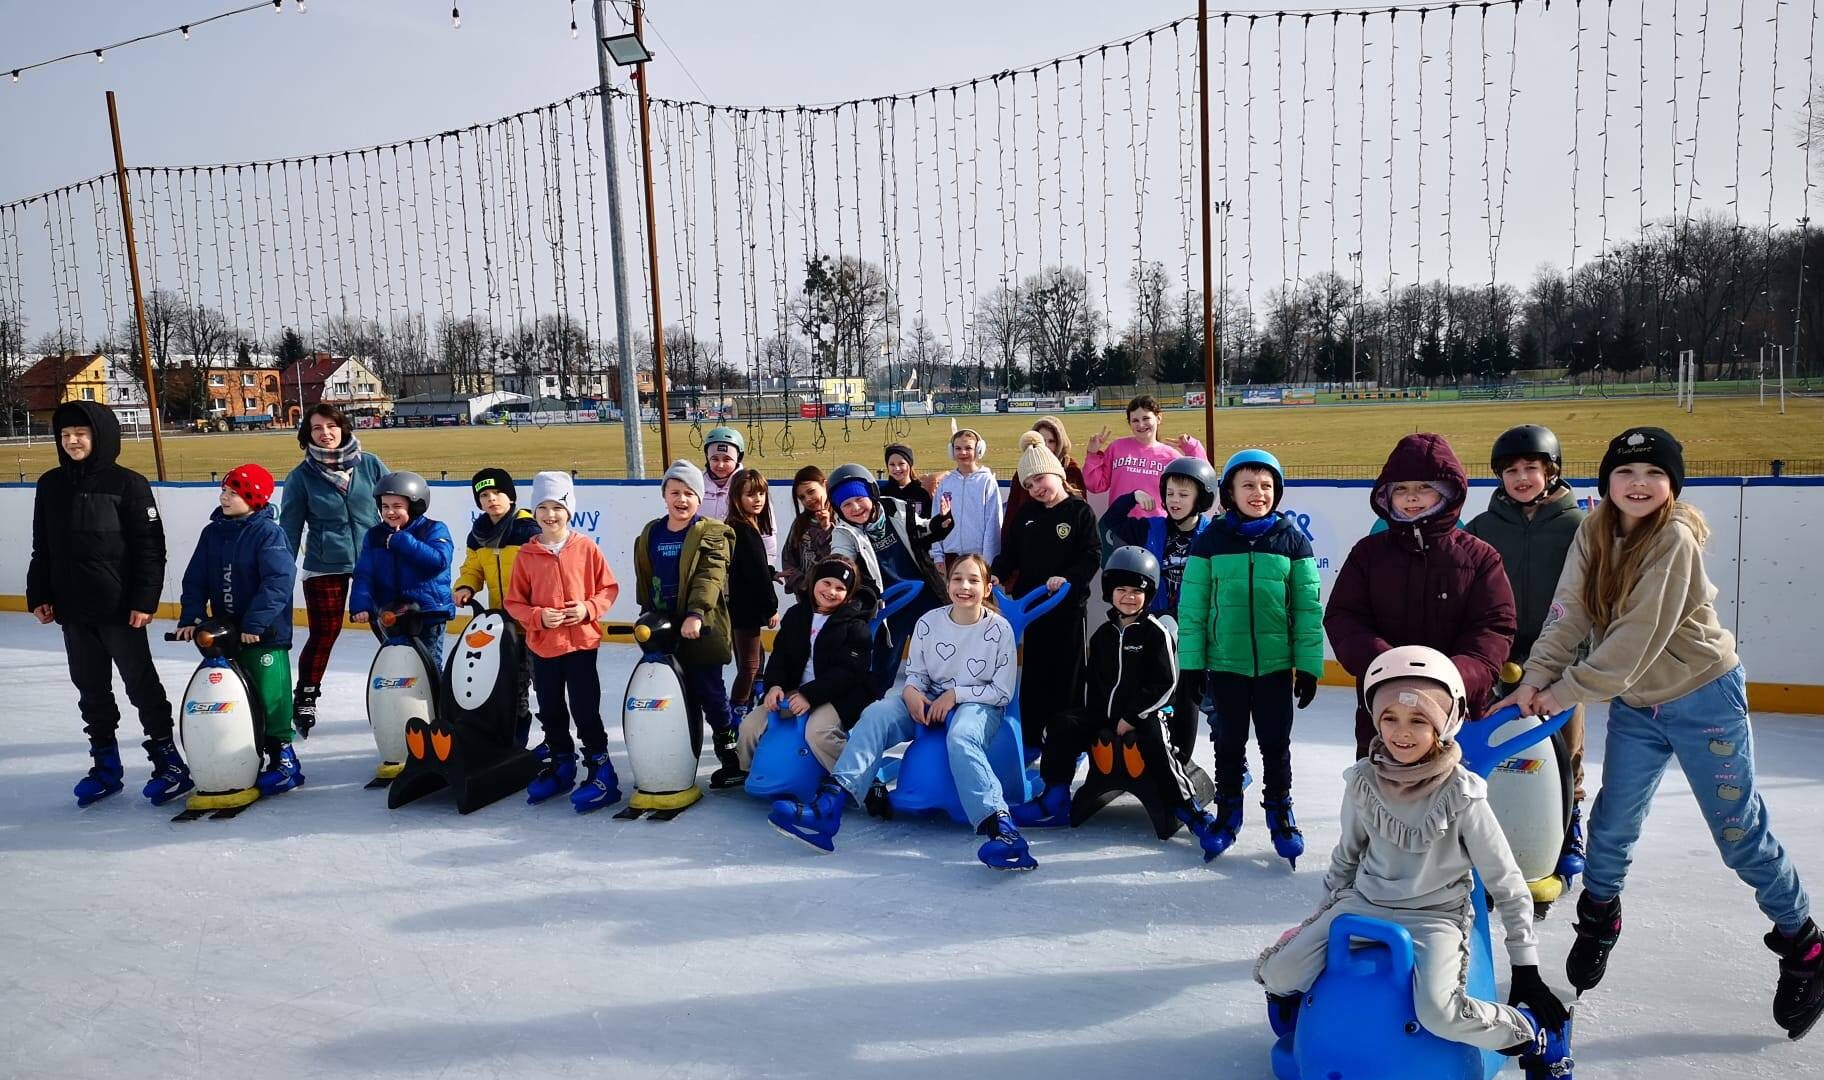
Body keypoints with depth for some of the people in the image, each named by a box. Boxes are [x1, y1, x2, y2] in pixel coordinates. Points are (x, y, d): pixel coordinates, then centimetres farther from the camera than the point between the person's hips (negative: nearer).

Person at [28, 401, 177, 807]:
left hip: (120, 608, -5)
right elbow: (42, 548, 14)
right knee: (91, 689, 13)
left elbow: (150, 546, -10)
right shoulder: (50, 485, 7)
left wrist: (144, 600, -14)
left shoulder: (128, 484, -9)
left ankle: (167, 759, 11)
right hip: (73, 609, 6)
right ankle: (106, 765, 24)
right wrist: (39, 595, 9)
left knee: (142, 683, 2)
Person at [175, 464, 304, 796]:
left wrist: (255, 623, -26)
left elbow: (279, 580, -21)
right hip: (224, 630, 6)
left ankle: (282, 755, 8)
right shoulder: (212, 532, 7)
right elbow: (195, 580, 9)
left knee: (270, 695, -4)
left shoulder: (268, 532, -12)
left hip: (265, 634, -6)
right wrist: (190, 617, -4)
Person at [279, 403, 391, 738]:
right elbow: (290, 528, 3)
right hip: (324, 567, -1)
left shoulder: (370, 465, 0)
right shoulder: (301, 476, -1)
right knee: (324, 634, 4)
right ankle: (304, 701, 22)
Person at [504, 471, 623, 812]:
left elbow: (609, 588, 0)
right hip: (542, 646, 3)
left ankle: (600, 769, 11)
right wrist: (538, 616, -14)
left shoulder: (586, 548, -5)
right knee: (550, 712, 17)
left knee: (586, 711, -1)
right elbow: (514, 601, 2)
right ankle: (561, 764, 34)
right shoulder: (526, 555, -2)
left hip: (581, 643, -3)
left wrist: (588, 609, -15)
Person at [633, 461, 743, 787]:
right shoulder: (650, 534, 10)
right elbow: (644, 581, 19)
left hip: (700, 629, -5)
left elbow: (710, 577, -20)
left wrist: (696, 614, -32)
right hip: (663, 630, 5)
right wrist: (647, 616, 17)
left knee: (710, 692, -1)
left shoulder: (712, 534, -7)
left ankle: (731, 756, 12)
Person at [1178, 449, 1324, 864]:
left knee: (1276, 743, 12)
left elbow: (1308, 608, 0)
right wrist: (1190, 665, -3)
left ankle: (1280, 811, 31)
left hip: (1276, 665, 0)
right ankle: (1228, 810, 30)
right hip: (1224, 664, 0)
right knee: (1229, 743, 13)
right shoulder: (1211, 539, -3)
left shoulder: (1292, 540, -1)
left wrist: (1309, 666, -1)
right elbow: (1192, 607, -2)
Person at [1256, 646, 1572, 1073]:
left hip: (1435, 915, -3)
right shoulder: (1363, 782, -7)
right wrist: (1323, 917, 14)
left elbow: (1505, 884, -8)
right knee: (1279, 972, -12)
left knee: (1440, 1014, -29)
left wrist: (1526, 968, -7)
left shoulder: (1461, 795, -17)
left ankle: (1535, 1038, 1)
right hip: (1365, 902, 3)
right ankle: (1288, 992, 26)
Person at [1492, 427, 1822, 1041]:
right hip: (1634, 703, 5)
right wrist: (1536, 679, -21)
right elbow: (1569, 613, -9)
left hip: (1703, 697, -5)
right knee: (1613, 820, 8)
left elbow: (1639, 634, -26)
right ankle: (1600, 917, 31)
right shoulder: (1594, 534, -3)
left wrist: (1568, 690, -22)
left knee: (1739, 833, 4)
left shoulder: (1676, 537, -21)